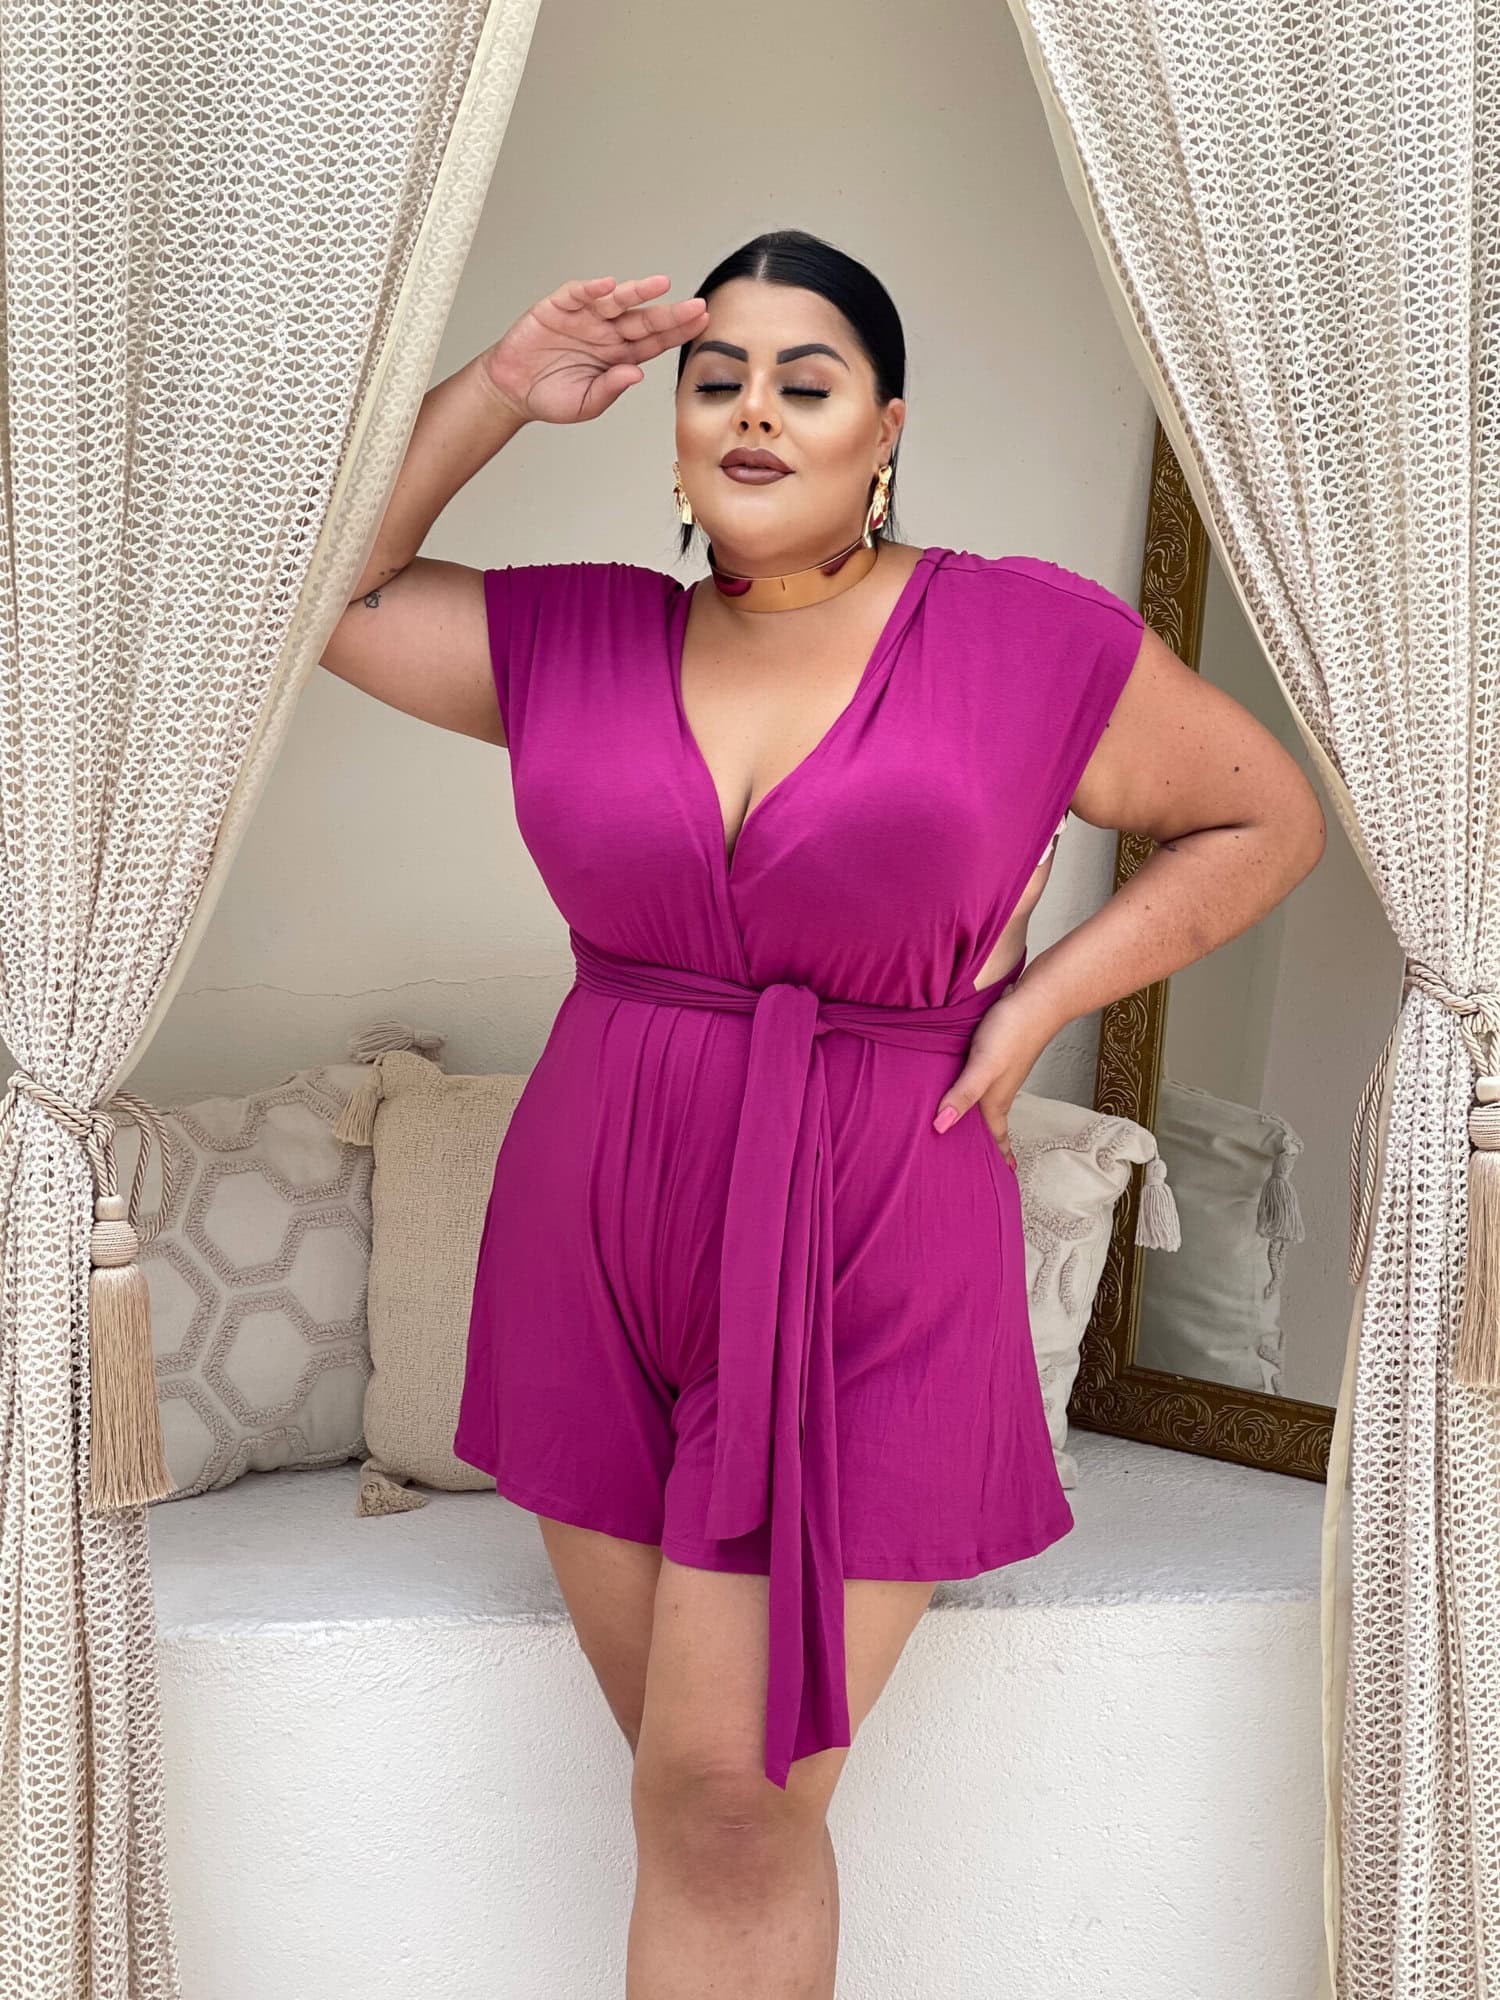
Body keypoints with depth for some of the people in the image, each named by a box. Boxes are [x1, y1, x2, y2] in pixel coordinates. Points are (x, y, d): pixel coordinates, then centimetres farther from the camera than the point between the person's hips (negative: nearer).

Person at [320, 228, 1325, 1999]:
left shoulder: (1028, 640, -3)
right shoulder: (571, 639, 5)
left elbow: (1266, 817, 7)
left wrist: (1037, 999, -4)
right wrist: (504, 389, -1)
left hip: (865, 1270, -3)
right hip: (596, 1255, 4)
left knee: (735, 1796, -6)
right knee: (682, 1773, 13)